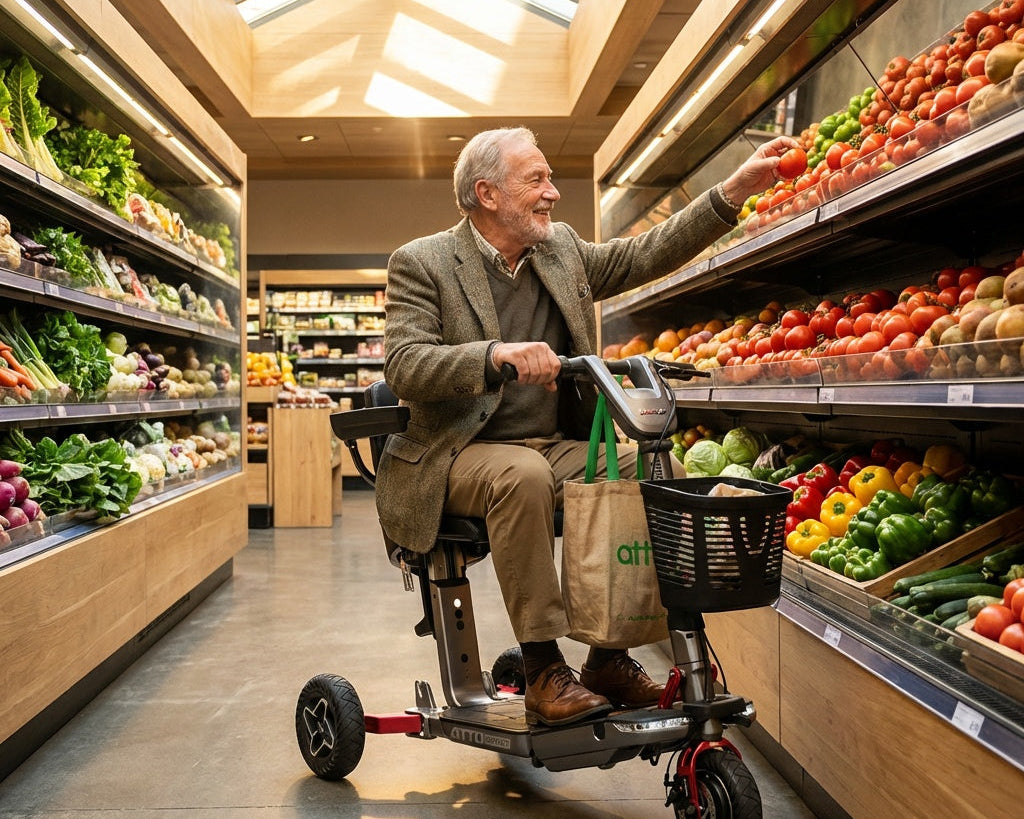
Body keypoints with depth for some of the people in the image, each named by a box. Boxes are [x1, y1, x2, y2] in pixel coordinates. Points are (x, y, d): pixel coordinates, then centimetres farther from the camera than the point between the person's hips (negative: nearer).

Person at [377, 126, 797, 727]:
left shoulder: (562, 249, 14)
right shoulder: (421, 263, -1)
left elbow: (648, 254, 13)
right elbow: (404, 364, -14)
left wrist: (736, 190, 5)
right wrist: (496, 355, -31)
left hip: (560, 447, 5)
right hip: (466, 454, -5)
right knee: (523, 474, -37)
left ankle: (609, 657, -6)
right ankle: (544, 670, -23)